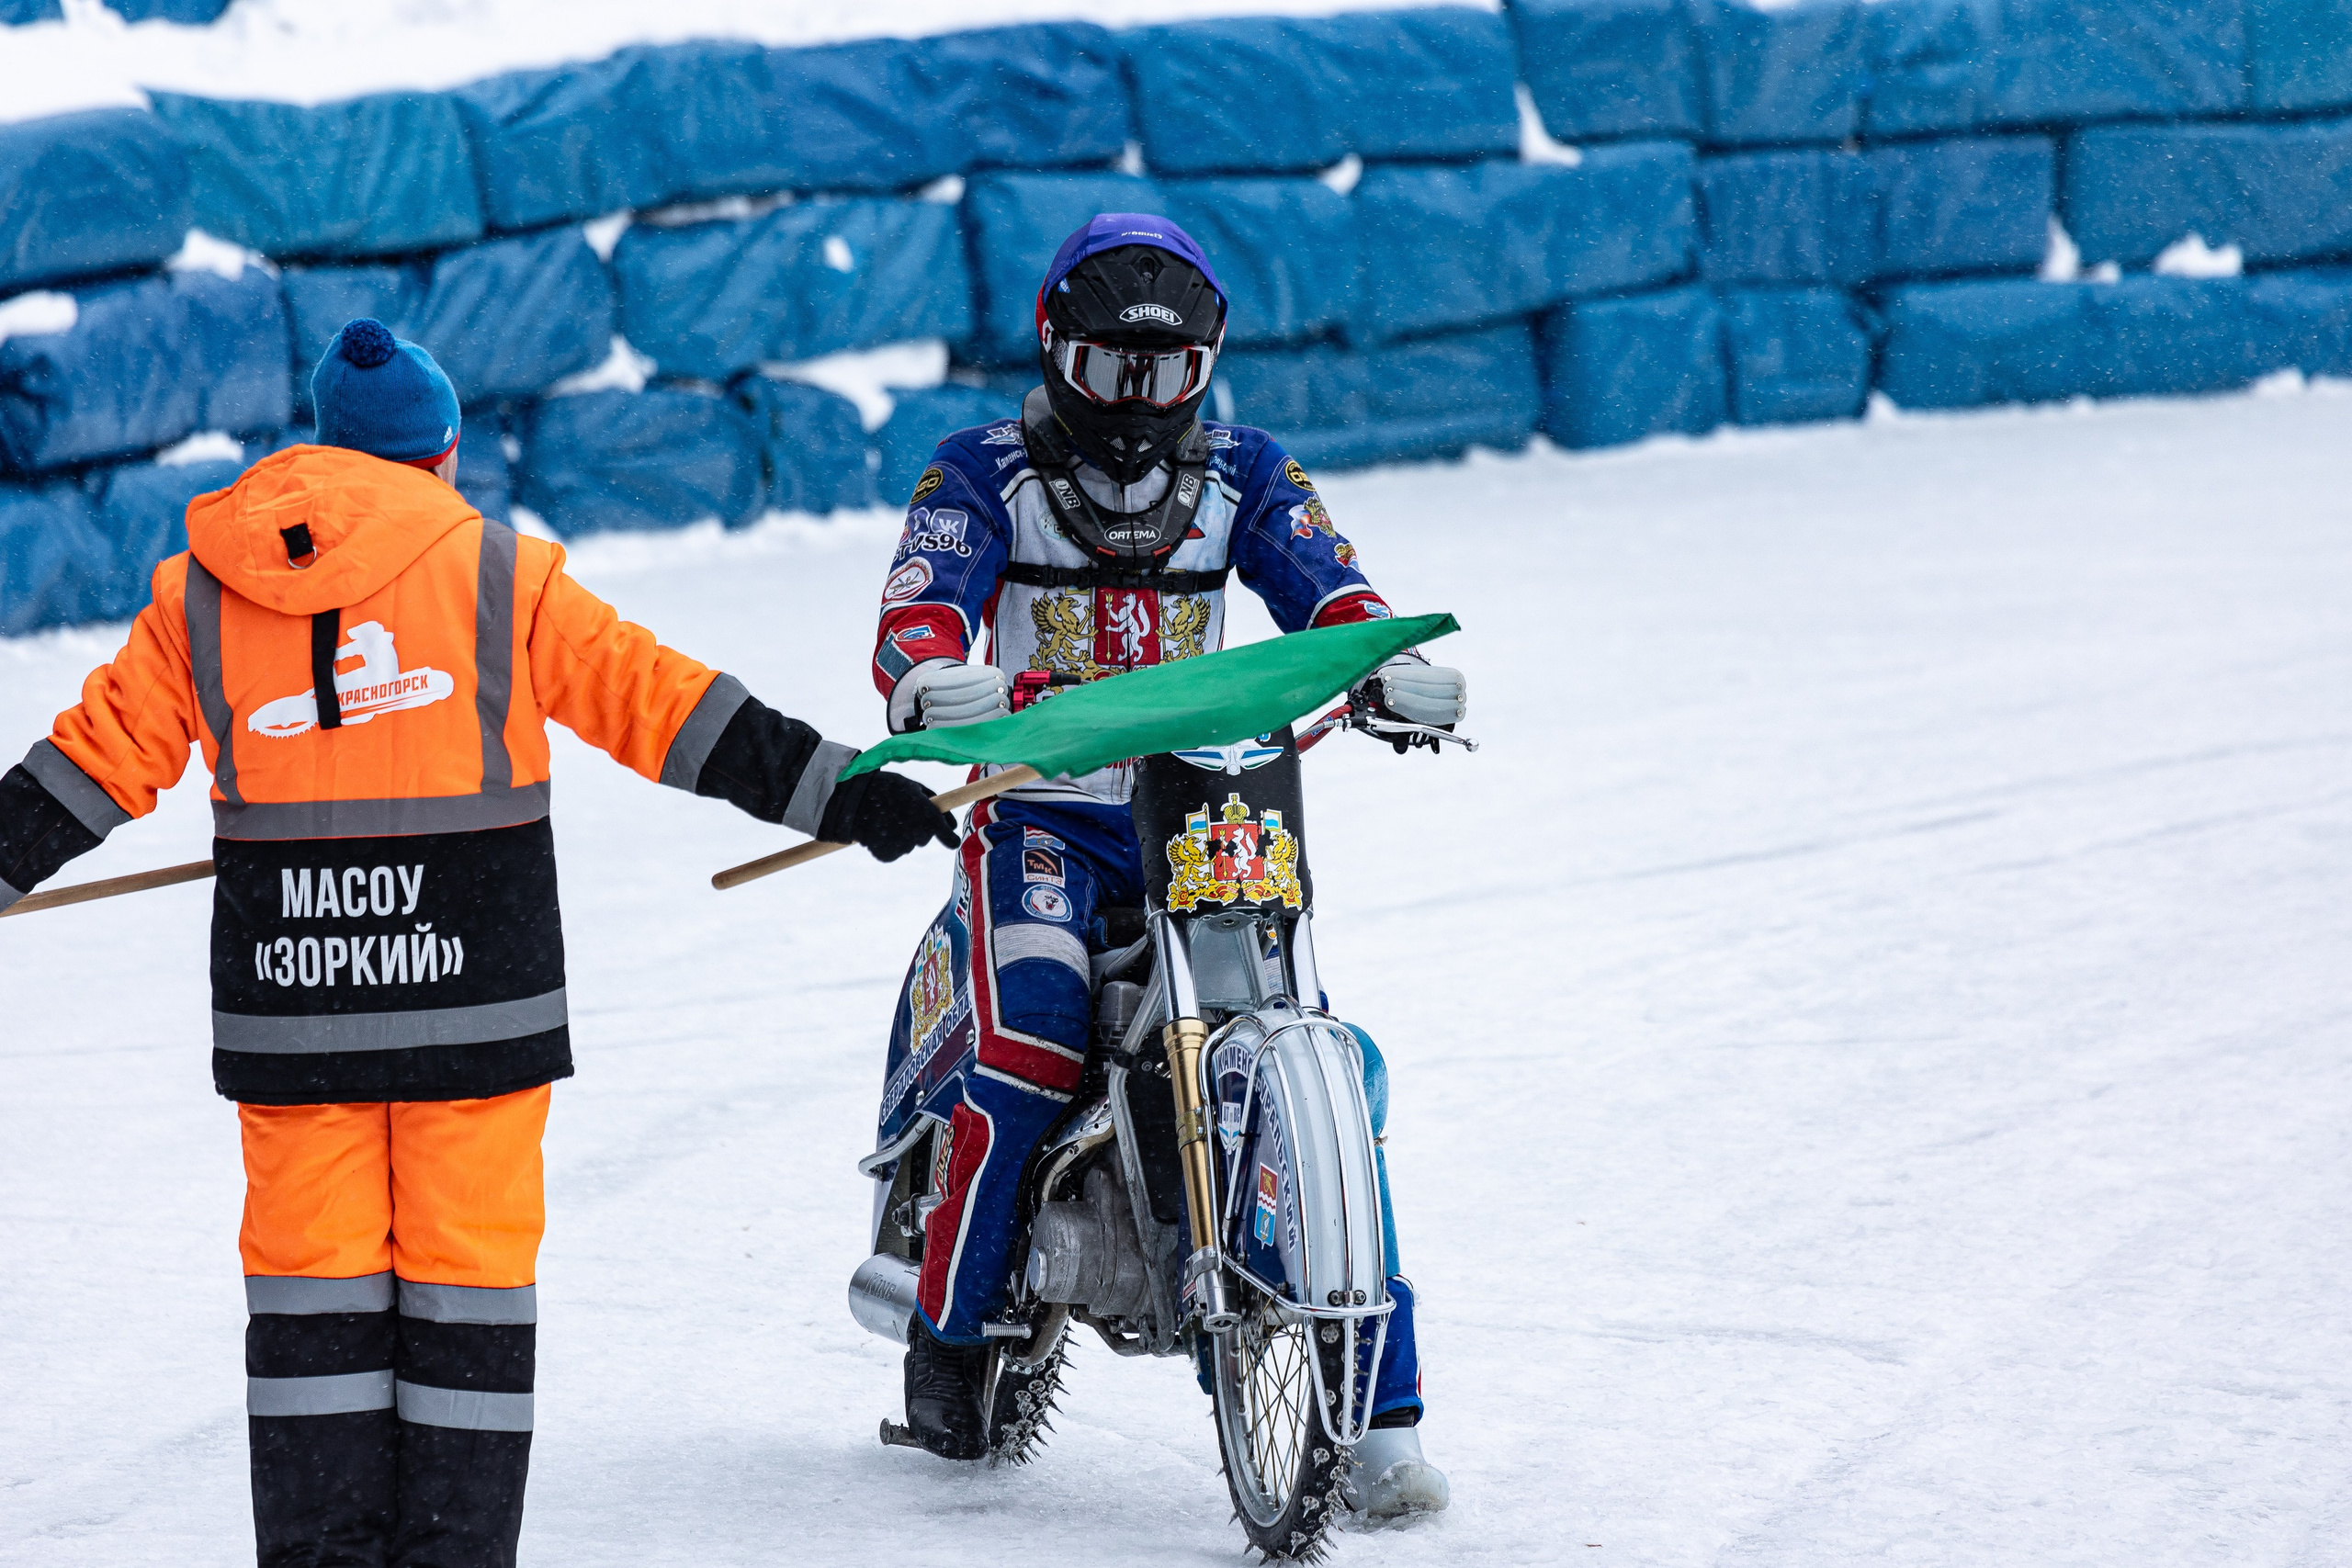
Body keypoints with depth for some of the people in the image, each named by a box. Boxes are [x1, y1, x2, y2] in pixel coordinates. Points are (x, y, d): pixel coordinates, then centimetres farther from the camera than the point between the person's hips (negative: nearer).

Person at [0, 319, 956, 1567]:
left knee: (312, 1276, 8)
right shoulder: (498, 576, -1)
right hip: (475, 995, -2)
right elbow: (664, 709, -1)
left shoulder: (200, 591, 6)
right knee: (468, 1273, 4)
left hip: (287, 1003, 2)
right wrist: (840, 794, 4)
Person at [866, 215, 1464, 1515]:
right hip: (1043, 813, -2)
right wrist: (930, 682, -35)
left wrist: (1387, 664, -26)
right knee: (1031, 1057, -26)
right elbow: (917, 611, -10)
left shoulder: (1243, 476, 11)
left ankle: (1379, 1403, -8)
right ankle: (949, 1335, -6)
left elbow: (1329, 590, -2)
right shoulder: (985, 474, 3)